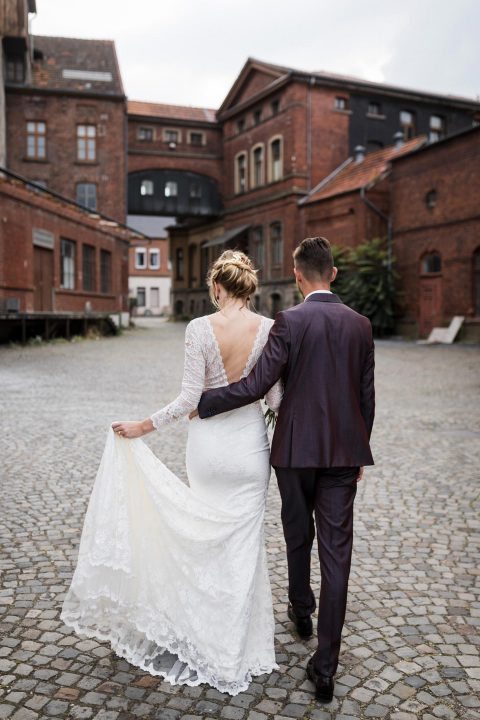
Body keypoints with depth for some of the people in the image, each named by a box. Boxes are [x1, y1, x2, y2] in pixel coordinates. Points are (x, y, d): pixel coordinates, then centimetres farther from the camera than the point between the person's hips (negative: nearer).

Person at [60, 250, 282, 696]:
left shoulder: (200, 328, -12)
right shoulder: (269, 329, -8)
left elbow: (189, 397, -14)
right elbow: (275, 398, -6)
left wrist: (142, 428, -3)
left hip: (206, 442, 0)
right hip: (248, 442, 1)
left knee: (207, 535, 21)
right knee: (242, 543, 12)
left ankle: (206, 635, 37)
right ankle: (235, 648, 23)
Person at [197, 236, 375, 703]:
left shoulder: (289, 321, -11)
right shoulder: (360, 325, 3)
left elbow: (256, 385, -16)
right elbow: (366, 395, 7)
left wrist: (202, 403, -4)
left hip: (296, 448, -2)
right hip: (344, 450, 2)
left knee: (298, 535, 21)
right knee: (336, 550, 3)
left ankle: (301, 610, 45)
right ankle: (325, 665, 7)